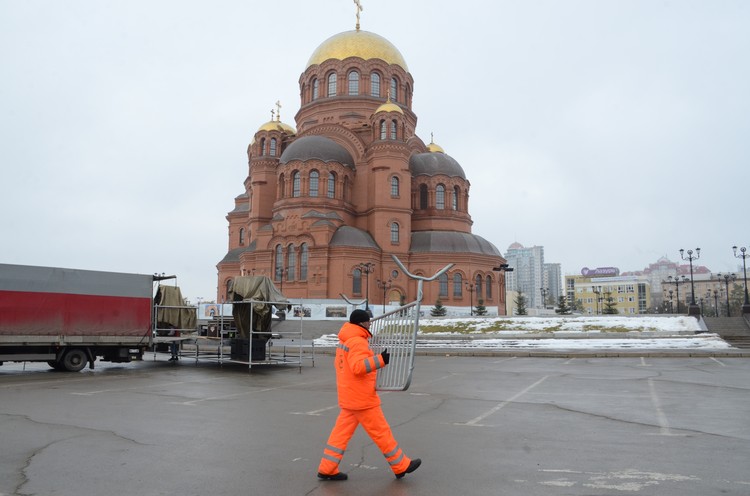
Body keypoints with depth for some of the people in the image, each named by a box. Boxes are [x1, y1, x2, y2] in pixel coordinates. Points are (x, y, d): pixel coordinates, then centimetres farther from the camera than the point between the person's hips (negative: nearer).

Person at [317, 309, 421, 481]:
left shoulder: (345, 340, 12)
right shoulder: (358, 342, -19)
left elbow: (340, 364, 22)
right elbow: (357, 367, -31)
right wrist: (380, 360, -38)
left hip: (349, 397, 9)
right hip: (361, 398, -9)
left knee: (341, 432, 11)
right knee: (381, 432, 1)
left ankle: (327, 469, 13)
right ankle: (401, 466, 12)